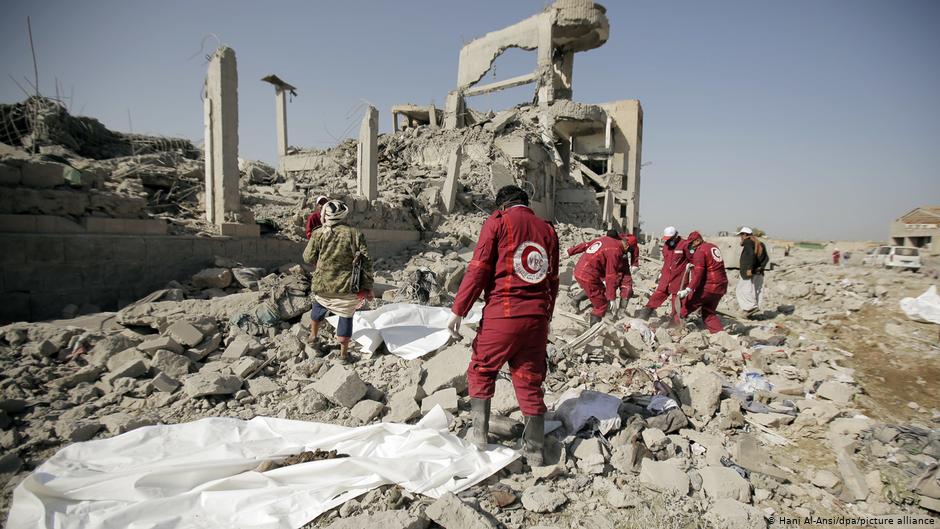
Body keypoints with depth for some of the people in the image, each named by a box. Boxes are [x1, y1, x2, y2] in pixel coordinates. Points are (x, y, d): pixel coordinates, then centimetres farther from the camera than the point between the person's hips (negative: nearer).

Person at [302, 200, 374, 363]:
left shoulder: (319, 234, -7)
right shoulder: (355, 234, -9)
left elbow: (308, 257, 2)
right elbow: (366, 262, -8)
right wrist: (367, 287, -1)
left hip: (322, 285, 2)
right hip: (347, 288, -2)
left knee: (319, 306, 32)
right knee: (346, 317, 13)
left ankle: (313, 337, 41)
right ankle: (344, 354, 20)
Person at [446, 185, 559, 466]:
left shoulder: (498, 221, 0)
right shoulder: (548, 229, 14)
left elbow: (478, 269, -8)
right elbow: (553, 281, 14)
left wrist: (458, 310, -6)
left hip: (502, 315, -4)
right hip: (537, 317, 4)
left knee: (481, 370, 16)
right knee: (530, 382, 11)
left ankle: (480, 432, 17)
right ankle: (534, 451, 14)